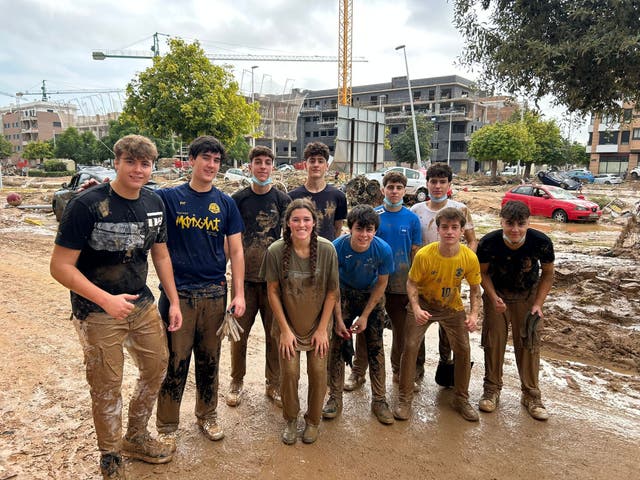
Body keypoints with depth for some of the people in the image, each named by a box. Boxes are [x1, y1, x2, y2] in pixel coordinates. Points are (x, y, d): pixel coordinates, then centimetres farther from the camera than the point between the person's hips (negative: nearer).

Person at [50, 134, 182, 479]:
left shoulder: (154, 204, 0)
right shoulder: (87, 205, -19)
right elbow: (60, 266, -18)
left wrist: (174, 302, 8)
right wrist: (106, 300, -27)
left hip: (143, 305, 6)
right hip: (98, 312, -6)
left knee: (157, 369, 16)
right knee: (107, 387, 7)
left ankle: (136, 438, 40)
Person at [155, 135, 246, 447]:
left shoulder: (225, 204, 6)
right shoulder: (168, 197, -1)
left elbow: (236, 251, 5)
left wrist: (239, 293, -1)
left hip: (214, 293, 3)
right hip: (177, 292, -2)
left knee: (209, 360, 14)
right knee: (174, 363, 4)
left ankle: (207, 415, 34)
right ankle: (167, 426, 24)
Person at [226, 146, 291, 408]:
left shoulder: (282, 199, 2)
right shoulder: (238, 198, 2)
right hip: (244, 276, 0)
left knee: (275, 333, 8)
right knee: (238, 332, 7)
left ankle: (274, 384, 25)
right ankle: (236, 383, 26)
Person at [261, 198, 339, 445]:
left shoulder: (327, 250, -16)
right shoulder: (276, 251, -17)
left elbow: (332, 292, -8)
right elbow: (273, 292, -8)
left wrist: (322, 329, -7)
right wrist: (285, 329, -8)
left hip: (318, 325, 1)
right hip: (288, 324, 0)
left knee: (318, 372, 3)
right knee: (289, 372, -1)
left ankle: (313, 420, 29)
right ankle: (290, 420, 27)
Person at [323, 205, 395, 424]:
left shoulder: (383, 250, -26)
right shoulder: (337, 247, -28)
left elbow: (381, 283, -10)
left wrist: (365, 316, -10)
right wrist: (338, 319, -15)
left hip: (372, 296, 0)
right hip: (344, 295, 0)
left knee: (376, 347, 1)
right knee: (337, 344, -2)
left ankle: (379, 400, 16)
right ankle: (335, 398, 13)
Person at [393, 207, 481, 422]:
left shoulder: (470, 257, -20)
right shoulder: (424, 255, -27)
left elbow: (475, 289, -5)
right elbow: (412, 283, -14)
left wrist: (474, 313, -19)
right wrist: (416, 309, -29)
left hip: (453, 307, 3)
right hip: (423, 305, -2)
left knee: (463, 349, 2)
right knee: (410, 347, -10)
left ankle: (461, 399, 25)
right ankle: (404, 399, 8)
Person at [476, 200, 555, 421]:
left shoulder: (541, 242, -27)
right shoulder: (489, 243, -28)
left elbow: (547, 273, -9)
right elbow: (483, 272, -9)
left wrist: (538, 304, -16)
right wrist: (493, 297, -23)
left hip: (527, 296, 0)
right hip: (497, 294, 0)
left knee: (529, 344, 4)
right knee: (493, 341, 5)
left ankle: (531, 394, 22)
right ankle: (492, 389, 24)